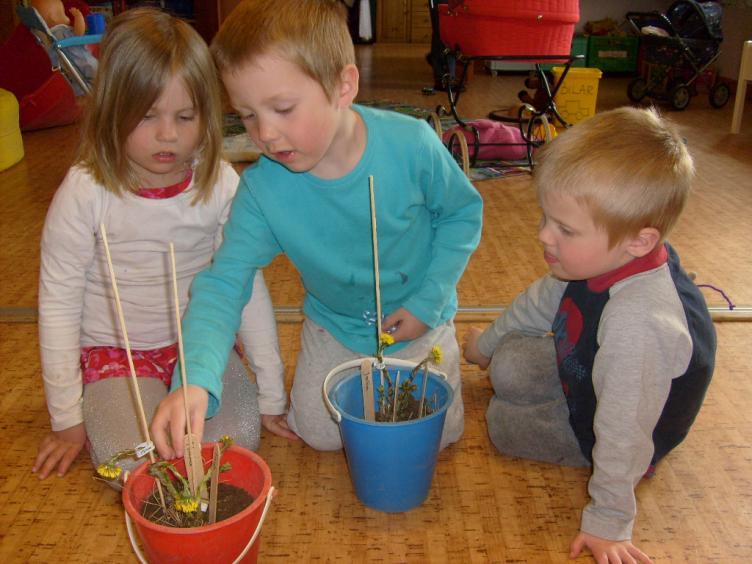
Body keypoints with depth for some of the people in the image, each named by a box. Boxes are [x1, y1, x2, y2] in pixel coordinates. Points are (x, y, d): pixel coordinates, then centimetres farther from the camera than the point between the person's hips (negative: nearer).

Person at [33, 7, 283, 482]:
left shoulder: (220, 184, -11)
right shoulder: (86, 191, -17)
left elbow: (246, 284, -3)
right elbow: (59, 302, -9)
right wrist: (68, 417, -4)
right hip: (115, 353, -1)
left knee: (239, 438, -17)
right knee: (135, 466, -20)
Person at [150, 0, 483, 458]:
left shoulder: (412, 144, -28)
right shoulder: (261, 189, -26)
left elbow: (464, 212, -10)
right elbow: (224, 283, -28)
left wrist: (429, 302, -16)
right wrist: (196, 380, -45)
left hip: (418, 319, -1)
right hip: (335, 324, 1)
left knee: (437, 434, 4)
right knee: (320, 434, 3)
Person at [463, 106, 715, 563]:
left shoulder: (638, 322, -46)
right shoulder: (601, 260, -19)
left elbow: (623, 432, -37)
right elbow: (543, 300, 1)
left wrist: (609, 523, -25)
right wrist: (489, 341, 17)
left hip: (599, 420, -7)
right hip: (581, 372, 7)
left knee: (504, 423, -5)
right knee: (508, 364, -3)